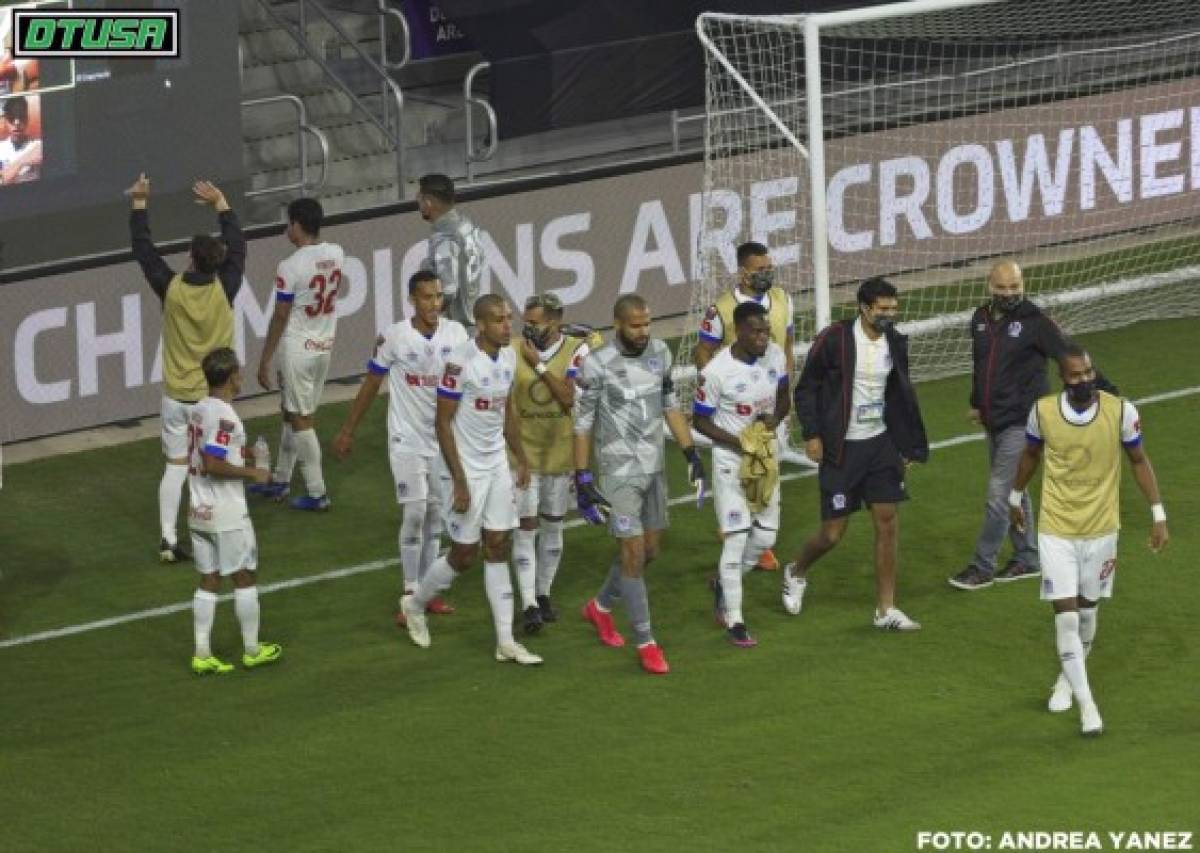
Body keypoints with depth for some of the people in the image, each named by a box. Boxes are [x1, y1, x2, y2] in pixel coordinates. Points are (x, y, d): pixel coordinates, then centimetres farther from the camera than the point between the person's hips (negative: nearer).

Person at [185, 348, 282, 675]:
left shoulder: (198, 410, 6)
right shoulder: (224, 416, -20)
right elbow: (212, 464, -25)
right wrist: (250, 472, -14)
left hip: (199, 511, 8)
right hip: (227, 514, -8)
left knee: (208, 581, 11)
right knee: (244, 577, 7)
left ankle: (202, 654, 9)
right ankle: (252, 650, 16)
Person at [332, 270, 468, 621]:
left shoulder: (456, 333, -4)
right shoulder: (394, 338, -13)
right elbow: (371, 383, -1)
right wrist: (347, 430, 4)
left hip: (444, 439, 4)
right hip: (407, 440, -4)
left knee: (435, 514, 11)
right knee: (414, 514, -8)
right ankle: (411, 594, 1)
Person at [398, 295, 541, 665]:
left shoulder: (509, 356, 1)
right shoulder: (460, 362, -22)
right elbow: (443, 423, -19)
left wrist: (521, 459, 18)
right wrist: (459, 482, -19)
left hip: (497, 466, 7)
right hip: (467, 470, -7)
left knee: (499, 548, 7)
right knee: (464, 555, 2)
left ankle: (506, 642, 10)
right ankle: (415, 604, 29)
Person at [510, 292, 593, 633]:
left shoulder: (576, 351, -8)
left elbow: (569, 397, -19)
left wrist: (539, 365, -22)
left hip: (560, 451, 1)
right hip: (523, 452, -1)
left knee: (552, 526, 13)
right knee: (526, 527, -7)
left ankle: (543, 594, 29)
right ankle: (529, 605, -9)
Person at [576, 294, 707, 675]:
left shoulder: (659, 353, 2)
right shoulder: (597, 365, -15)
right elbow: (582, 424, -9)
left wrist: (692, 455, 9)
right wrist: (583, 481, -10)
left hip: (654, 468, 6)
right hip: (619, 472, -6)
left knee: (649, 549, 15)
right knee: (634, 551, -8)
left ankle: (601, 607, 39)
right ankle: (646, 644, -2)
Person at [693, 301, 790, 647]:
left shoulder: (775, 356, -6)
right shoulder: (717, 371, -22)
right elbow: (700, 421, -11)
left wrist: (775, 417, -13)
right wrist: (738, 441, -21)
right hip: (730, 460, -6)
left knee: (765, 537, 9)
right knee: (736, 538, -5)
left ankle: (724, 584, 37)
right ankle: (734, 620, 6)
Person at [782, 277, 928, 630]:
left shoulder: (895, 343, 2)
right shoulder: (834, 339, -14)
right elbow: (806, 389, -7)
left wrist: (908, 447, 13)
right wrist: (812, 435, -13)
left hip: (880, 443, 5)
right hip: (841, 449, -5)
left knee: (888, 522, 0)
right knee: (833, 532, -1)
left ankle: (886, 610, 8)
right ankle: (796, 572, 32)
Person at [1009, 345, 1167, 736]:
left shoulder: (1120, 411, -14)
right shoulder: (1043, 411, -12)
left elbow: (1139, 461, 0)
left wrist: (1158, 515, -1)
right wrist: (1016, 497, 21)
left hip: (1101, 528, 1)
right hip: (1056, 529, -1)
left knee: (1087, 609, 15)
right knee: (1066, 615, -9)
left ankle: (1068, 679, 41)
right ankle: (1086, 704, -6)